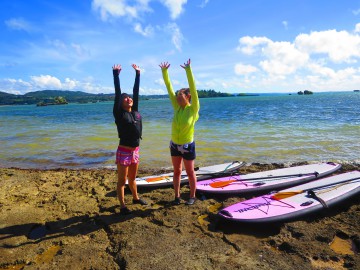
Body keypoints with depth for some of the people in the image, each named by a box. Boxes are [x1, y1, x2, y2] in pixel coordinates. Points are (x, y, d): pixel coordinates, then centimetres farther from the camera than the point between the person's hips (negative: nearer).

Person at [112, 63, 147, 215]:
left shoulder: (135, 112, 4)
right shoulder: (119, 114, -10)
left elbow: (136, 91, 6)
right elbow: (117, 93, -14)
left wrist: (138, 74, 10)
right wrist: (116, 74, -14)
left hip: (135, 151, 6)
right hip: (124, 151, -6)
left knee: (132, 178, 23)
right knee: (122, 180, 6)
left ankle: (135, 198, 41)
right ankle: (122, 206, 18)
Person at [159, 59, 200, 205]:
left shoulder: (193, 109, -14)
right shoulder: (177, 107, -2)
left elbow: (193, 88, -24)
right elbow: (169, 88, -3)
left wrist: (188, 70, -31)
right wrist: (164, 72, -6)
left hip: (188, 145, -5)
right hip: (174, 144, 5)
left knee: (190, 172, 10)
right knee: (177, 171, 14)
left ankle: (192, 196, 27)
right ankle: (177, 196, 27)